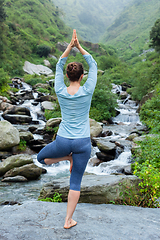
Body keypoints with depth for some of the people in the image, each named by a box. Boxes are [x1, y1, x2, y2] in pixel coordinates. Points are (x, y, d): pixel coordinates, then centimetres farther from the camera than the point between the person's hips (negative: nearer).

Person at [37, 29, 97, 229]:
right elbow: (93, 66, 5)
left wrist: (70, 46, 5)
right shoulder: (87, 91, -10)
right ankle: (68, 220, 18)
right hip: (83, 143, 0)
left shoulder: (61, 92, -7)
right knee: (75, 183, 11)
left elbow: (59, 66, 9)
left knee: (41, 158, 32)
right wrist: (79, 46, 5)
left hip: (63, 141, 0)